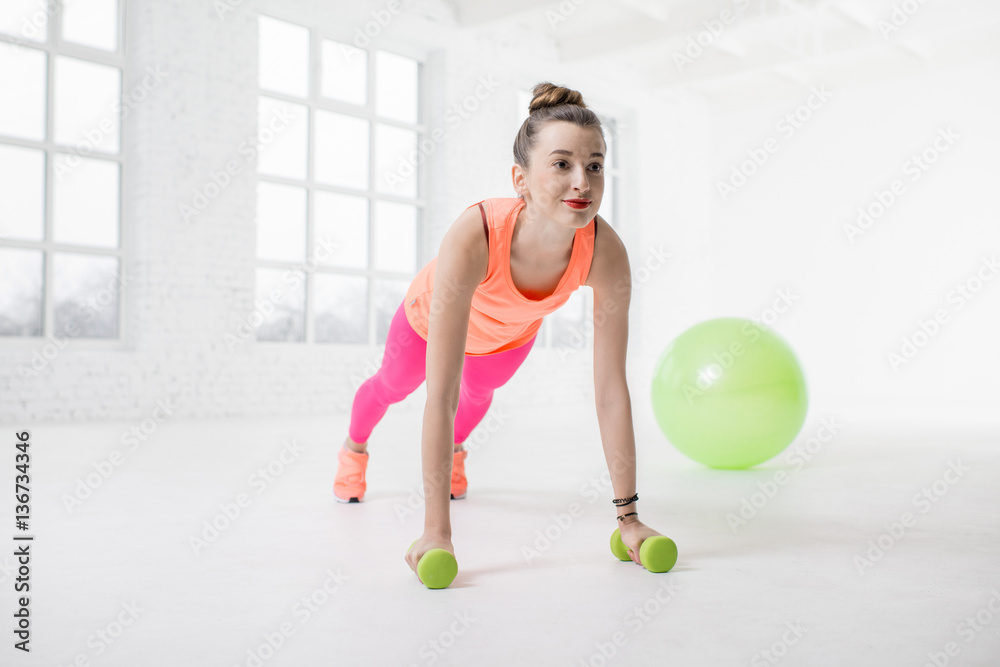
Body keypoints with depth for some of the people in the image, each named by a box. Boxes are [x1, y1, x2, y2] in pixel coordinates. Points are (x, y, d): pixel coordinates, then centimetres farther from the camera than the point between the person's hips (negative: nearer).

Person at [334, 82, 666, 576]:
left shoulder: (606, 253, -41)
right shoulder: (472, 239, -49)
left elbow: (611, 390, -33)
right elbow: (441, 397, -47)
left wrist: (628, 515, -30)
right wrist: (436, 531, -47)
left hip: (510, 336, 2)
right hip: (432, 317, -2)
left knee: (480, 394, 33)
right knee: (393, 386, 29)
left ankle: (455, 449, 69)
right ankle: (354, 446, 65)